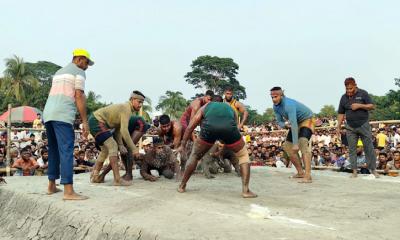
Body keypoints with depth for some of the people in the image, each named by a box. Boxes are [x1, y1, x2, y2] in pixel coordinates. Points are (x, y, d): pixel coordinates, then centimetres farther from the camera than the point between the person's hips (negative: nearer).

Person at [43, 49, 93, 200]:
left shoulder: (59, 72, 28)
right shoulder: (79, 72, 4)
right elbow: (79, 96, -6)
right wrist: (85, 122, -7)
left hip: (47, 114, 8)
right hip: (62, 116, -8)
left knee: (54, 150, 16)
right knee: (66, 151, -13)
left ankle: (51, 186, 23)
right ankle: (69, 191, -18)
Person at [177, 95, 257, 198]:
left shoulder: (205, 106, 37)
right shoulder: (229, 108, 40)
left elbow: (190, 127, 34)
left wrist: (182, 145, 41)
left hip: (209, 127, 0)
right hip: (229, 127, 0)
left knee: (195, 156, 25)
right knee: (243, 155, 24)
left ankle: (182, 186, 30)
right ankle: (245, 190, 16)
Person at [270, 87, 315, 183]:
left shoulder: (289, 105, -34)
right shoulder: (276, 107, -8)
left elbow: (294, 124, -38)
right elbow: (280, 122, -2)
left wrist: (295, 144, -41)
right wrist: (285, 124, -28)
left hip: (307, 120, -9)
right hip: (296, 122, 9)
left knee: (302, 142, -31)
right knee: (287, 146, 4)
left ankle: (308, 176, -37)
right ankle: (300, 172, 15)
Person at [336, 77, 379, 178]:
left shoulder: (363, 93, -1)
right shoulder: (344, 98, 7)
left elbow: (371, 106, -4)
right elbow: (341, 113, 10)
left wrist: (359, 105, -17)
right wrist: (338, 127, 4)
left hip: (364, 125, -2)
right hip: (350, 127, 3)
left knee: (369, 148, 0)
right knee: (352, 149, 2)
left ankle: (373, 169, 8)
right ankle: (354, 171, 7)